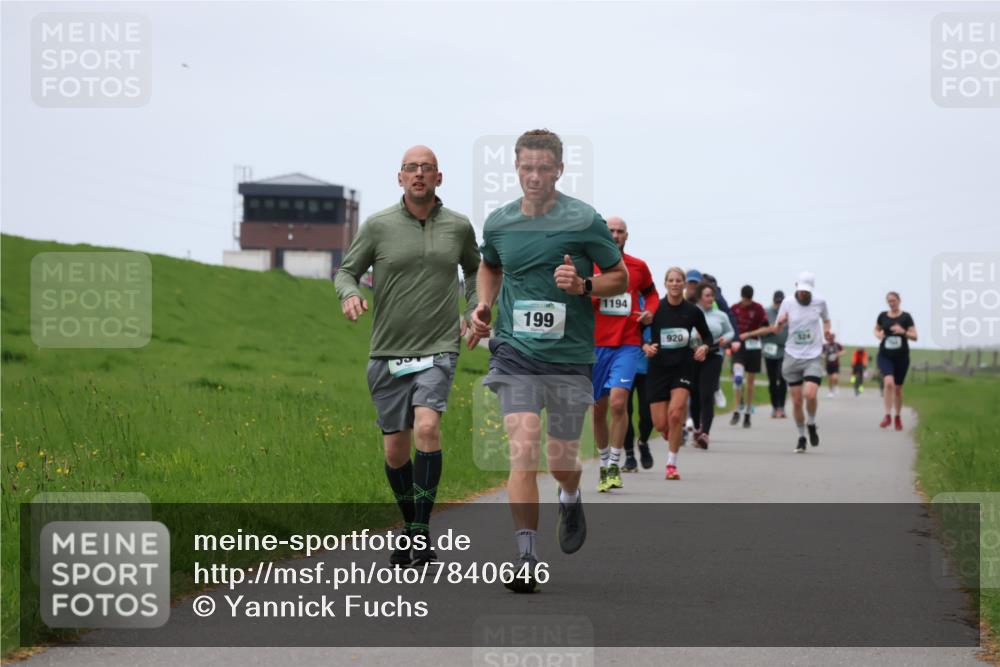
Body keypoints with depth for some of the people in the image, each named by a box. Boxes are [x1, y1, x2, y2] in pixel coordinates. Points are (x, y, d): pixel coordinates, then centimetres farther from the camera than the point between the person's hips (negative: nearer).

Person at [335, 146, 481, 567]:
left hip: (438, 349, -1)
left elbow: (474, 269, 24)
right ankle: (409, 526, 26)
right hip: (388, 352, 1)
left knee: (427, 426, -23)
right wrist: (349, 294, -14)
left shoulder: (458, 226, 5)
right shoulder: (379, 225, -1)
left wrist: (475, 313, 11)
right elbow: (346, 270, 8)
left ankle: (422, 530, -19)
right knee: (395, 449, 4)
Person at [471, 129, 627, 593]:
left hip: (570, 356, -1)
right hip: (515, 351, 1)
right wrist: (484, 304, 8)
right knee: (524, 449, -15)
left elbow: (620, 277, 3)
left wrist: (583, 286, -15)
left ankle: (571, 500, 44)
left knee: (561, 458, 6)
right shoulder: (498, 223, 5)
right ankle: (527, 559, -13)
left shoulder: (584, 221, -5)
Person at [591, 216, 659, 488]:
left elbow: (651, 292, 24)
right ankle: (604, 463, 25)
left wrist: (650, 311, 3)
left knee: (618, 402, -17)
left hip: (627, 345, -1)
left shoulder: (638, 267, 7)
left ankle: (614, 466, -7)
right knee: (598, 408, 7)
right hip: (596, 344, 1)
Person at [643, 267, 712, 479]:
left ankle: (672, 464, -7)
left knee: (675, 413, -20)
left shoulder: (693, 311, 0)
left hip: (683, 366, 0)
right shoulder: (655, 308, -4)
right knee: (661, 424, 0)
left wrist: (704, 347, -7)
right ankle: (672, 432, 41)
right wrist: (646, 347, -20)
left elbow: (707, 336, 13)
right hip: (658, 367, 0)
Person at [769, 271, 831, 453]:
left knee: (810, 395, -20)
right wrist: (779, 324, -18)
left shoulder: (820, 302, -1)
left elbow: (826, 319, 19)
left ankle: (811, 424, 9)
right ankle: (801, 437, 19)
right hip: (793, 356, 1)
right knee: (797, 401, 1)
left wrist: (826, 330, -2)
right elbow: (776, 329, 5)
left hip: (813, 357, -1)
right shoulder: (787, 303, -1)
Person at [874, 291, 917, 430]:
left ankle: (898, 417, 26)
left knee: (898, 387, 8)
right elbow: (876, 329, 21)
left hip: (901, 356, 0)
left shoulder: (905, 317, -3)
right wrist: (878, 334, -2)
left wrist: (903, 332, -22)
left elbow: (914, 336, -4)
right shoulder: (882, 316, 3)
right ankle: (887, 415, -18)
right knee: (888, 382, -22)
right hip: (885, 356, 0)